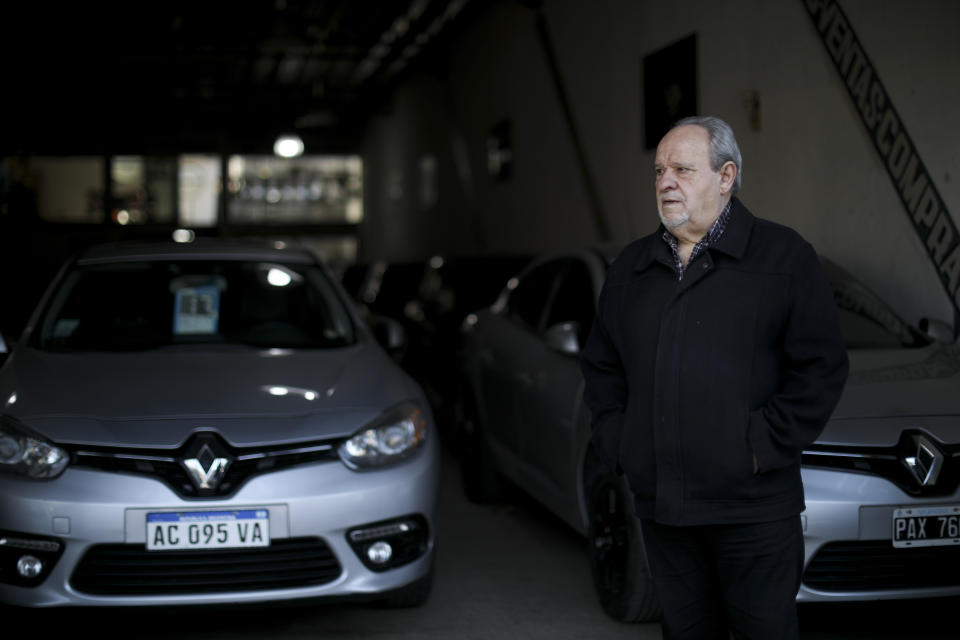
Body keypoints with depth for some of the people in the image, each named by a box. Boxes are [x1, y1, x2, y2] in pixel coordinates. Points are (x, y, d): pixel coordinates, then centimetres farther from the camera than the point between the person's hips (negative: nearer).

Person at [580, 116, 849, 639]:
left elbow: (822, 366, -5)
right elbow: (600, 366, 22)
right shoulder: (631, 267, 14)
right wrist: (615, 440, 9)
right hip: (659, 503, 5)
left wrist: (765, 445, -12)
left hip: (753, 509, -4)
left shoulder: (783, 256, -1)